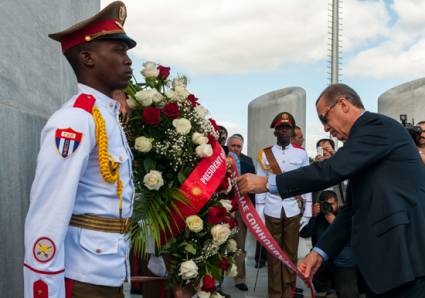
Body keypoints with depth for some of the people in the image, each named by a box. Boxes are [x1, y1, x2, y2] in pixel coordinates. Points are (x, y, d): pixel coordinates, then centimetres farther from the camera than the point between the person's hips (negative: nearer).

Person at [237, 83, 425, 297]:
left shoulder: (379, 126, -9)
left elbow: (331, 171, -20)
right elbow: (353, 209, 16)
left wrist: (267, 183, -14)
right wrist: (320, 252, 8)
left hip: (402, 252, -9)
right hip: (382, 253, 9)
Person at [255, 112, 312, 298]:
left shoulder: (301, 154, 5)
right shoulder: (264, 154, 3)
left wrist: (307, 212, 1)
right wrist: (259, 215, -1)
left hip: (293, 210, 0)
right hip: (272, 210, 0)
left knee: (291, 253, 6)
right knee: (273, 254, 4)